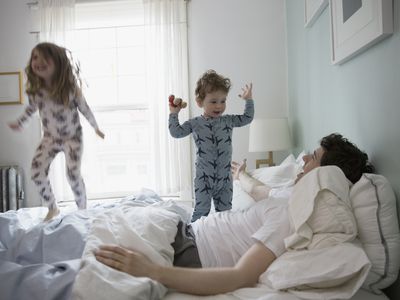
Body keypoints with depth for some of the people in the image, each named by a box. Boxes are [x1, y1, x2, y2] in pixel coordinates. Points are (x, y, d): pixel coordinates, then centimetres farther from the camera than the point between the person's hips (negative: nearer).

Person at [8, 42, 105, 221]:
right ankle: (52, 209, 16)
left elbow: (84, 107, -6)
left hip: (72, 137, -3)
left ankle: (83, 211, 11)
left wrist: (96, 128, 4)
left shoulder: (70, 87, -19)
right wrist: (19, 123, 21)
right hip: (50, 137, 4)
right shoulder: (35, 90, -11)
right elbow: (31, 108, 10)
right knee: (36, 172, -9)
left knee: (73, 174, -14)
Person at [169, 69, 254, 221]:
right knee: (201, 211, 1)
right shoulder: (195, 123, -1)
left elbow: (247, 118, 13)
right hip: (204, 177, -2)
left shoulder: (228, 120, 5)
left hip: (224, 177, 3)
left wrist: (249, 100, 8)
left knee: (225, 210, 11)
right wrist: (174, 114, -7)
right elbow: (176, 132, -4)